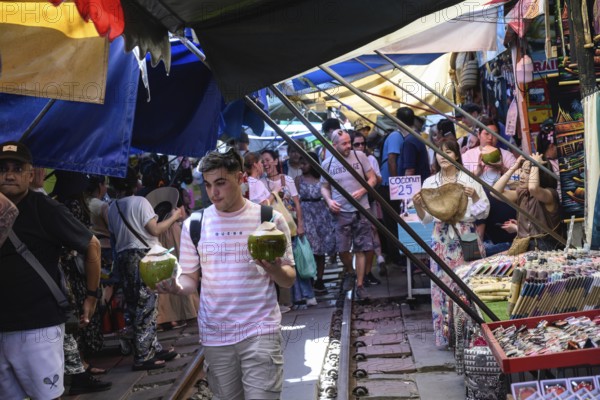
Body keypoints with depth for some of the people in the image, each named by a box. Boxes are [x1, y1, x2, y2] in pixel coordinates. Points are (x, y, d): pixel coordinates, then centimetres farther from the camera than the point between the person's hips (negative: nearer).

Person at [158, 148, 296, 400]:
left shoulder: (270, 219, -4)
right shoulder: (194, 224, 2)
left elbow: (289, 281, 0)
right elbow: (190, 278, 8)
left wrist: (275, 269, -23)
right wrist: (176, 286, -15)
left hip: (261, 331, -2)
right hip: (215, 335, 3)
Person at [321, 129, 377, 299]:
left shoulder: (360, 156, -2)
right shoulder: (327, 164, 2)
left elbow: (372, 179, 2)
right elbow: (324, 187, 11)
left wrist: (362, 191, -16)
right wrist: (329, 201, -8)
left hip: (361, 210, -1)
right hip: (341, 212, 1)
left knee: (360, 249, 3)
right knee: (342, 249, -1)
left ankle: (360, 284, 11)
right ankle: (349, 272, 29)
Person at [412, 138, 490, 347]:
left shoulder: (469, 179, 3)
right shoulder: (429, 182, 9)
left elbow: (484, 212, 4)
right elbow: (426, 218, 9)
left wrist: (474, 196, -12)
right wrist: (417, 205, -9)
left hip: (466, 236, -2)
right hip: (442, 239, 2)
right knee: (443, 283, 0)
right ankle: (446, 333, 8)